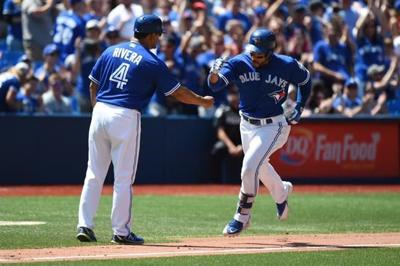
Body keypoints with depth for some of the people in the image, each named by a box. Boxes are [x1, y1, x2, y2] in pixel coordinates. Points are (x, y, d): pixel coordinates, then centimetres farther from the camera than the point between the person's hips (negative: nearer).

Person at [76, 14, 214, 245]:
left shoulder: (111, 51, 12)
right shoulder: (152, 62, -3)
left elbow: (93, 85, 13)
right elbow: (178, 92, 1)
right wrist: (203, 101, 16)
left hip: (100, 113, 5)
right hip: (126, 117, -5)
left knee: (94, 174, 10)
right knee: (124, 178, 2)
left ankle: (85, 225, 6)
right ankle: (121, 232, 5)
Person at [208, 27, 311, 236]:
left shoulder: (287, 66, -16)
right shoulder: (239, 63, -14)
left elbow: (305, 80, 5)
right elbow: (215, 84, -26)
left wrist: (299, 107, -1)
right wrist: (214, 74, -49)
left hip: (273, 126, -4)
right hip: (247, 125, 5)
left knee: (249, 166, -18)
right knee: (260, 167, 22)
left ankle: (242, 217, -4)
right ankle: (281, 192, 53)